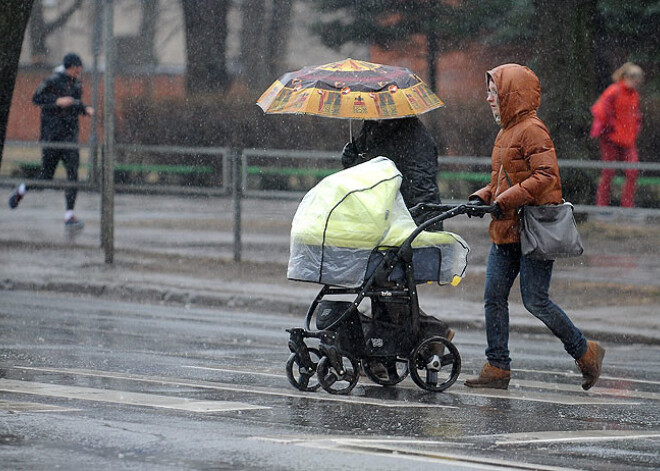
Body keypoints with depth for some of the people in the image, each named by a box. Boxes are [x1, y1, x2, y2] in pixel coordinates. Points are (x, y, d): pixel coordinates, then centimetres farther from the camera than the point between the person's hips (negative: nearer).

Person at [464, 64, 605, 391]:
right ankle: (497, 368, 7)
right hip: (506, 232, 9)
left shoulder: (532, 130, -13)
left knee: (535, 301, -7)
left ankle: (586, 352, 9)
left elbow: (545, 175, -23)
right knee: (494, 297, 3)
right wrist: (482, 197, 6)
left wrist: (506, 200, -23)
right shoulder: (506, 132, 17)